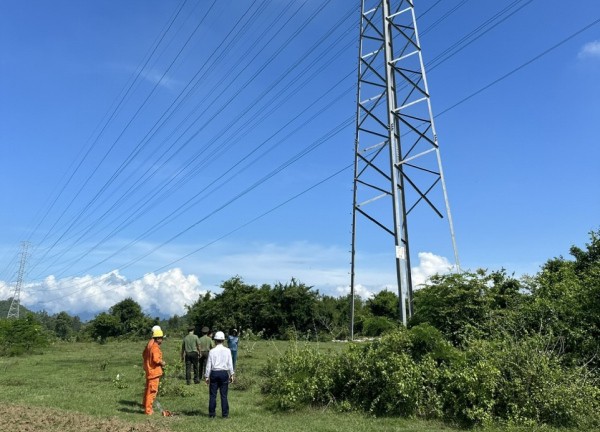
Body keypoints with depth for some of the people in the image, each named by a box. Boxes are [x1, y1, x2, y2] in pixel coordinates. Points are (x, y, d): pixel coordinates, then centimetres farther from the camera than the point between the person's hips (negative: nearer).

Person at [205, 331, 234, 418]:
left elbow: (209, 364, -1)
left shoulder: (212, 351, -4)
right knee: (224, 395, 7)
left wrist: (207, 376, 6)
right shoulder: (227, 351, -3)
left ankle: (212, 414, 13)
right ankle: (225, 414, 10)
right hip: (224, 373, 1)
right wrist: (232, 374, 9)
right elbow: (230, 364, 0)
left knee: (212, 395, 9)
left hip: (214, 373, 0)